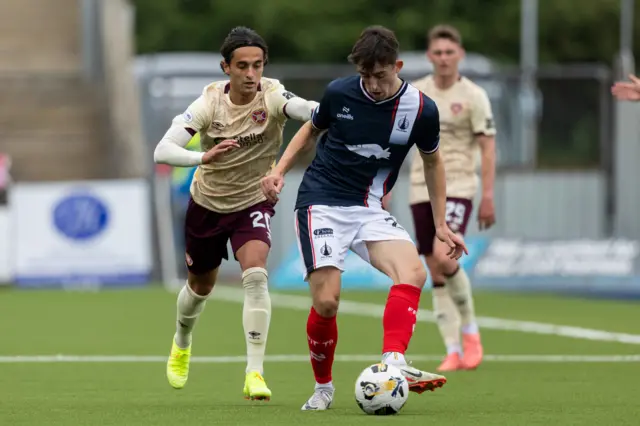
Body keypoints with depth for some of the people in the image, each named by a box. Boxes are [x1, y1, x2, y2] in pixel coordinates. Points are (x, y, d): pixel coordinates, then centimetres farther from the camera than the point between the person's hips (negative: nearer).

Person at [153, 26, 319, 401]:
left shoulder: (271, 96, -24)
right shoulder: (209, 103, -21)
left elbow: (305, 108, -47)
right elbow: (163, 151, -29)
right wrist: (203, 157, -47)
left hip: (253, 202, -1)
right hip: (207, 202, 2)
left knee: (255, 275, -26)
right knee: (201, 286, 19)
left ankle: (255, 373, -22)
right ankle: (182, 343, 53)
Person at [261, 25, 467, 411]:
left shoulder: (421, 110, -7)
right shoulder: (339, 93, -7)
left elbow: (432, 161, 13)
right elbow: (311, 130, 15)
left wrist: (441, 224, 12)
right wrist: (280, 171, 2)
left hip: (369, 209, 2)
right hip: (322, 202, -2)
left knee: (413, 272, -26)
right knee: (326, 302, -14)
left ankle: (394, 363, -36)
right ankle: (323, 387, 9)